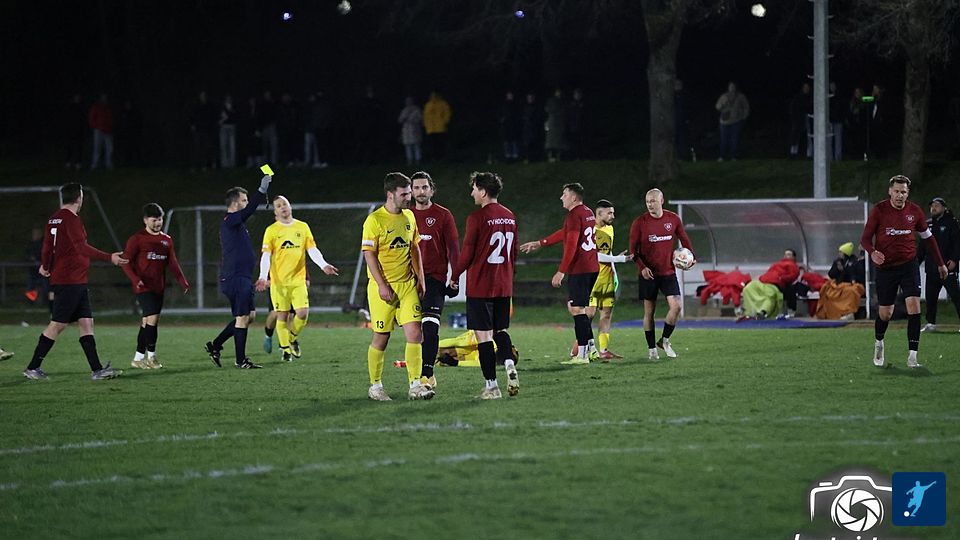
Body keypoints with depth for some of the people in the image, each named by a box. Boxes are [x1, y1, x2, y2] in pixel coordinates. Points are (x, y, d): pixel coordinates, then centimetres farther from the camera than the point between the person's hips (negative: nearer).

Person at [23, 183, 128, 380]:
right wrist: (109, 257, -29)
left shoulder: (54, 219, 12)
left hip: (77, 282, 10)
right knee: (57, 325, -5)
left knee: (86, 323, 6)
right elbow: (82, 248, -25)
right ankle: (32, 368, 1)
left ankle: (97, 370, 3)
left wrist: (45, 266, 38)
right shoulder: (71, 219, -15)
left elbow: (47, 246, 20)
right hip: (70, 281, -10)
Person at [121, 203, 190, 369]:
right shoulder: (137, 239, -4)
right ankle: (151, 356, -5)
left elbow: (173, 263, 12)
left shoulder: (167, 240, 13)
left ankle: (138, 358, 15)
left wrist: (183, 281, -1)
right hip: (144, 287, -6)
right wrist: (135, 279, -23)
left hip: (159, 287, 6)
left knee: (147, 322, 9)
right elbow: (126, 262, -7)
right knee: (152, 319, -15)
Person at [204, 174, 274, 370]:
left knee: (249, 315, 14)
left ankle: (215, 346, 19)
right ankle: (241, 361, 1)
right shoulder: (229, 221, -15)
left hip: (241, 278, 11)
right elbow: (248, 210, -26)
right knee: (242, 318, -6)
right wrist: (262, 189, -31)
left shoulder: (235, 223, 17)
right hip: (236, 278, -11)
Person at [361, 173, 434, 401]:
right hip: (383, 287, -5)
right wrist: (382, 285, -17)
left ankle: (415, 385, -4)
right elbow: (369, 254, -12)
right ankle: (375, 386, 15)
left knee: (415, 333, -5)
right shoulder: (374, 220, -10)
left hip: (407, 284, 5)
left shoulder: (409, 216, 10)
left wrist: (420, 279, 13)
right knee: (381, 338, 2)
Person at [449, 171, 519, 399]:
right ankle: (509, 363, -8)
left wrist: (454, 277, 2)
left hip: (480, 286, -6)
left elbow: (467, 252, -11)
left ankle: (491, 385, -3)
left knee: (483, 334, -2)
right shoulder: (510, 217, 9)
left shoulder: (477, 218, -12)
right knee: (500, 329, 18)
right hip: (504, 286, 6)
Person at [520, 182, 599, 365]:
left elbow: (571, 245, -19)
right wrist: (539, 243, 33)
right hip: (592, 268, 10)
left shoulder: (574, 215, -13)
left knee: (577, 309, -6)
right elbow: (565, 234, 27)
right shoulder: (588, 213, 17)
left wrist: (561, 272, -18)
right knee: (574, 307, 18)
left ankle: (582, 355, -6)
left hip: (579, 269, -10)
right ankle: (591, 347, 16)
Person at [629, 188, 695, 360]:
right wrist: (642, 267, -18)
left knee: (676, 306, -10)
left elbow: (684, 240, 13)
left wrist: (691, 257, -3)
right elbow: (633, 249, -4)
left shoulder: (673, 219, 1)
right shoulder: (639, 223, -6)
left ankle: (664, 340, 11)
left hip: (668, 272, 2)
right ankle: (651, 348, 14)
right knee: (649, 311, 3)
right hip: (648, 273, -2)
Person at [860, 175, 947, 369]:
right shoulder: (879, 210, -8)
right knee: (885, 313, 4)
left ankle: (912, 356, -15)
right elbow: (865, 238, -5)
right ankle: (879, 343, 37)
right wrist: (872, 253, -27)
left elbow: (928, 236, 14)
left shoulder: (914, 211, 0)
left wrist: (940, 263, 17)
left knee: (914, 305, -16)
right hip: (885, 267, -1)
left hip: (909, 265, 1)